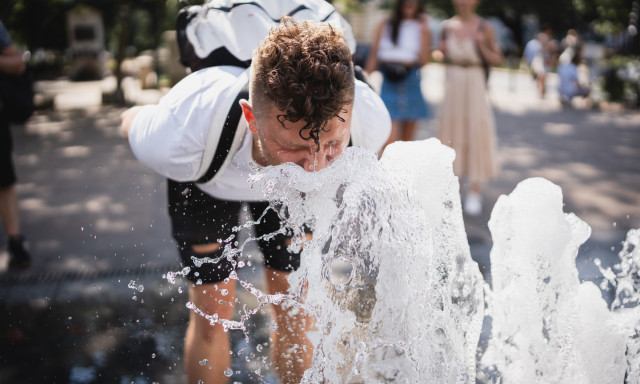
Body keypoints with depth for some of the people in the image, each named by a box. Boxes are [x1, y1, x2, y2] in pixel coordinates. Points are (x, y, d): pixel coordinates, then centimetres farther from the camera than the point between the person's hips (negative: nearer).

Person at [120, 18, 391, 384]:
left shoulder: (370, 121, -38)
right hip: (209, 185, -1)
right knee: (213, 311, 0)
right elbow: (132, 120, -19)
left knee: (295, 308, 5)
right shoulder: (179, 139, -45)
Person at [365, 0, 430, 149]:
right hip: (389, 84, -2)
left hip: (411, 83, 2)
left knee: (408, 139, 6)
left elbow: (424, 60, 0)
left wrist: (424, 32, -4)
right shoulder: (385, 26, 10)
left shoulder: (421, 27, 11)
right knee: (391, 138, -15)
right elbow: (374, 55, 10)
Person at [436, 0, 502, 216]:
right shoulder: (447, 26, 6)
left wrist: (482, 46, -16)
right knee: (450, 131, 7)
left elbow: (496, 60, 0)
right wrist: (441, 50, -3)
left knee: (476, 133, -4)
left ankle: (474, 192, 4)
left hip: (474, 84, -3)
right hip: (451, 84, 3)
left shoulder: (484, 28, -3)